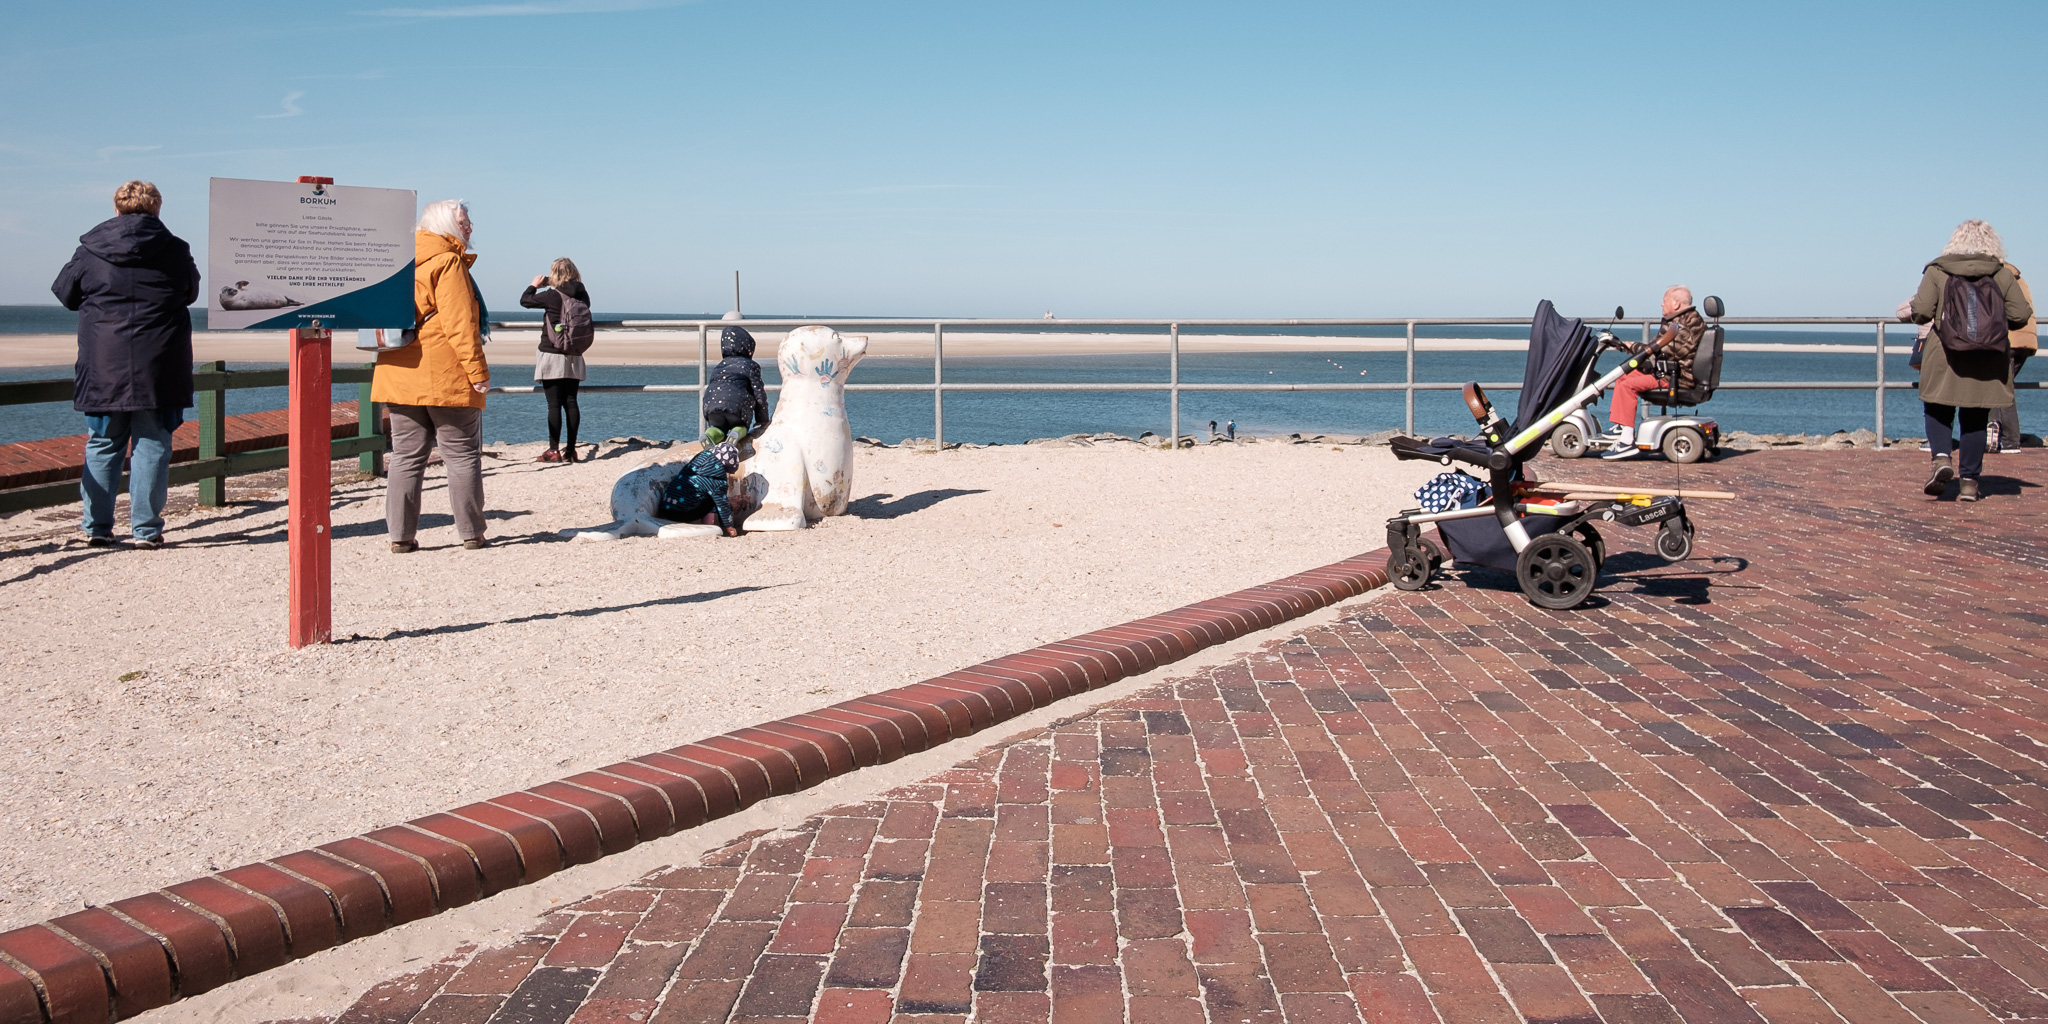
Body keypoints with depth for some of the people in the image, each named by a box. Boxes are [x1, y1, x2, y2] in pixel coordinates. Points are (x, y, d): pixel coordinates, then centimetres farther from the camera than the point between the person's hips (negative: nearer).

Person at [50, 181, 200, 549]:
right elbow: (191, 293, 14)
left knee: (102, 446, 11)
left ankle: (96, 527, 13)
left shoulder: (90, 250, 0)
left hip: (103, 366, 1)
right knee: (152, 445, 4)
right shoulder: (175, 250, -1)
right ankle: (146, 529, 3)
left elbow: (66, 293, 12)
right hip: (159, 367, -1)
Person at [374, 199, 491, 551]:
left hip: (400, 375, 7)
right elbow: (460, 324, -16)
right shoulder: (447, 262, -9)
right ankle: (471, 533, 7)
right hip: (445, 377, -7)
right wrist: (478, 370, -14)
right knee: (463, 456, 3)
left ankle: (401, 535, 5)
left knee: (406, 456, 8)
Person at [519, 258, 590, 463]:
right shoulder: (583, 297, 3)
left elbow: (525, 300, 0)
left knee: (554, 404, -4)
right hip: (574, 358, 6)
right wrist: (552, 287, 22)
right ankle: (570, 449, 9)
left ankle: (553, 450, -4)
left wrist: (534, 285, 18)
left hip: (553, 356, -6)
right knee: (571, 402, 7)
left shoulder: (553, 296, -13)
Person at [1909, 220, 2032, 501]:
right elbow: (2020, 316, 0)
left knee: (1938, 411, 13)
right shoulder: (2004, 275, 2)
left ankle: (1941, 457, -12)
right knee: (1975, 419, 9)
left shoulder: (1936, 271, -2)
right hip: (1989, 360, 1)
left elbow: (1921, 311, -10)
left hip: (1945, 355, -1)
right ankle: (1968, 482, 9)